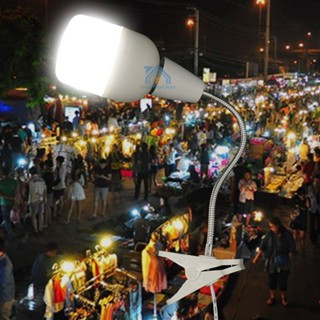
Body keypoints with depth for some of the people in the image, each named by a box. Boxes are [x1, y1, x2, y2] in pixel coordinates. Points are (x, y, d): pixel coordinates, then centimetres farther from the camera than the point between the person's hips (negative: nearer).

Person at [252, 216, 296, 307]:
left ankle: (283, 297, 35)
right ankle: (272, 297, 36)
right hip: (271, 262, 2)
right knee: (271, 280, 14)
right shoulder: (270, 233, -11)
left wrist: (286, 257, -20)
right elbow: (262, 246, -3)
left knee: (283, 281, 10)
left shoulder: (287, 235, -16)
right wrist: (257, 257, -1)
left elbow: (292, 249, -8)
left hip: (283, 263, -2)